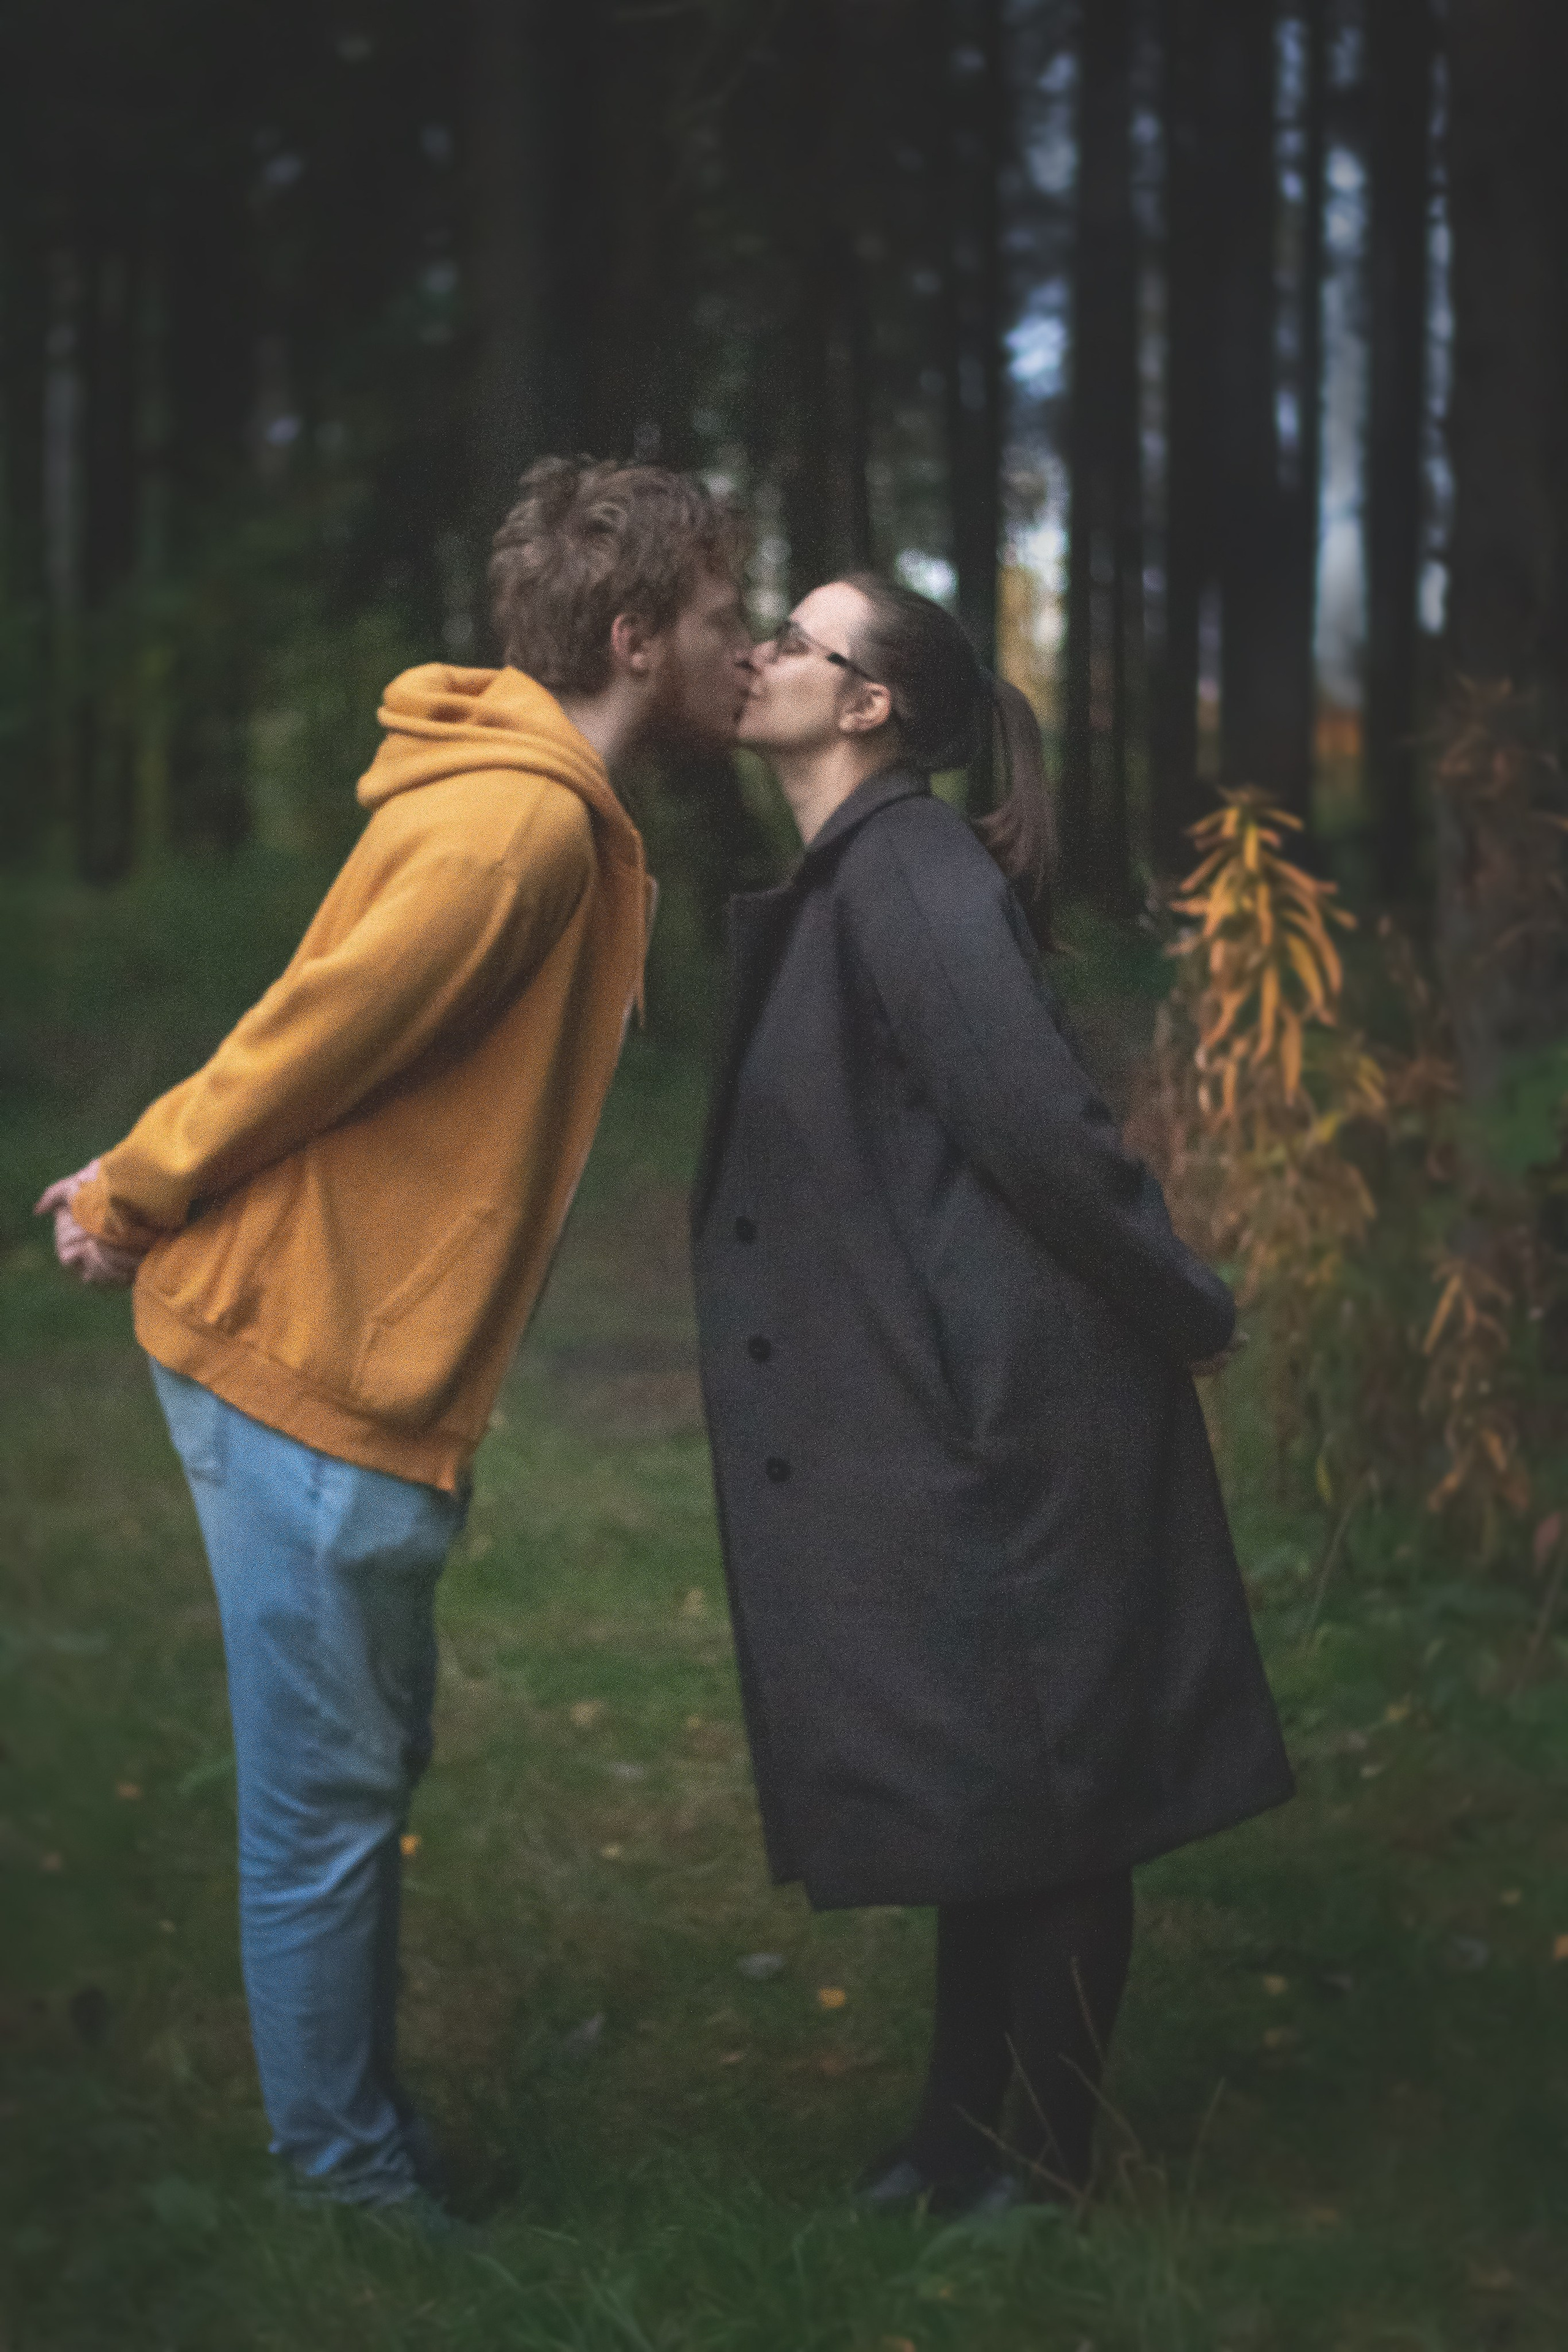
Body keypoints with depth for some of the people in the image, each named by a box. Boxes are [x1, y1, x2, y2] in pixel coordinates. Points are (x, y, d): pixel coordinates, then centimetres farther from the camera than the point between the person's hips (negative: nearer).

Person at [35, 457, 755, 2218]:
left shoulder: (550, 819, 15)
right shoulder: (522, 825, -20)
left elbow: (321, 1034, 15)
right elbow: (318, 1029, -19)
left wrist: (151, 1181, 8)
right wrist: (142, 1197, -7)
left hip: (345, 1365, 10)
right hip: (310, 1371, -10)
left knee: (365, 1769, 19)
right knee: (327, 1809, 1)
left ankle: (366, 2136, 32)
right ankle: (350, 2182, 13)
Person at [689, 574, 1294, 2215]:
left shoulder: (910, 871, -16)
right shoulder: (839, 883, 14)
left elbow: (1044, 1123, -21)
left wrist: (1182, 1315, -12)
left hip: (1015, 1404, -9)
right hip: (934, 1411, 9)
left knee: (1038, 1777, 2)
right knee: (977, 1774, 16)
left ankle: (1044, 2168, 14)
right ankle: (960, 2141, 29)